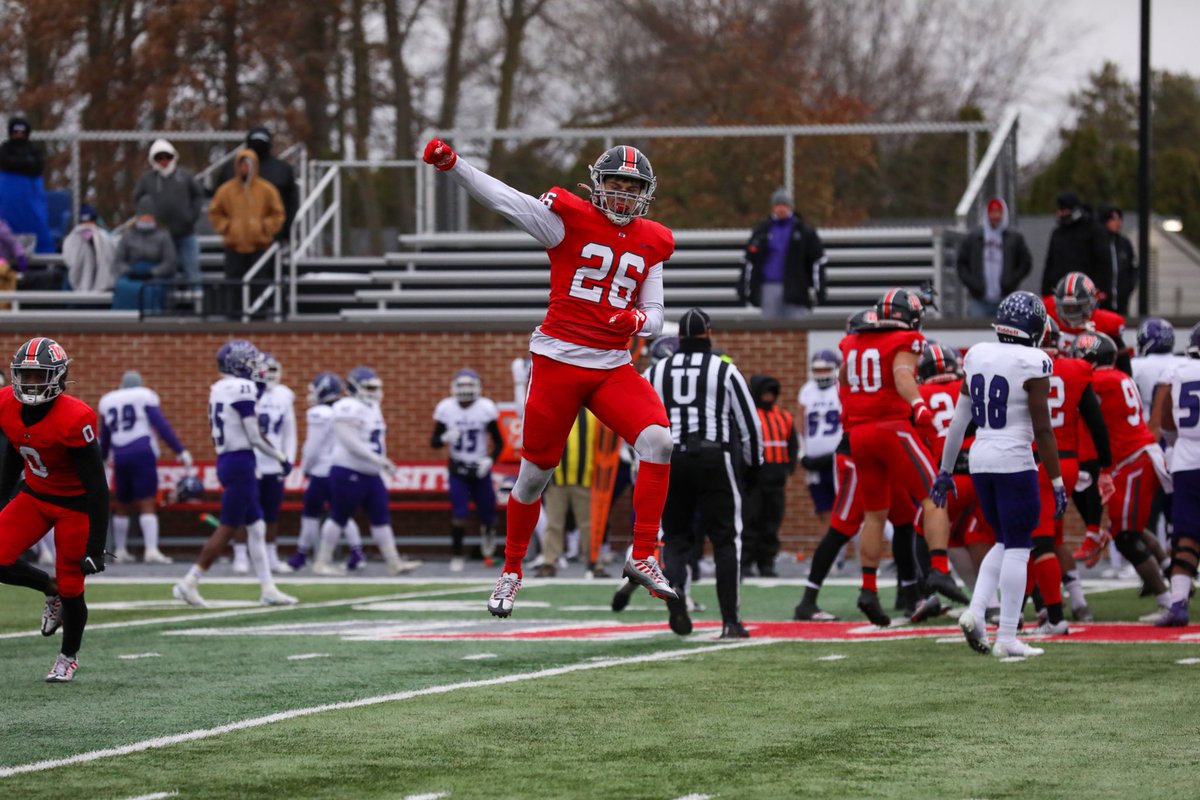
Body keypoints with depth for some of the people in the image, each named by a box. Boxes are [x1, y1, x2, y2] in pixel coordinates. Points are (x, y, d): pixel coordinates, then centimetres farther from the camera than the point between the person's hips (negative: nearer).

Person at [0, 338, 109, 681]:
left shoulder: (73, 420, -30)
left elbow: (96, 485, -23)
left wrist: (96, 546, -22)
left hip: (74, 505, -6)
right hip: (34, 495, 6)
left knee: (71, 588, 1)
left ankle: (69, 657, 28)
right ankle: (51, 589, 21)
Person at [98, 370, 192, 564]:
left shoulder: (108, 402, 16)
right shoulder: (144, 397, 2)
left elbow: (104, 438, 24)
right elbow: (162, 427, -5)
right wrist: (181, 451, -2)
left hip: (120, 457, 4)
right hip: (142, 453, -4)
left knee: (122, 506, 16)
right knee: (147, 504, -8)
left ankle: (120, 551, 19)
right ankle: (151, 550, -19)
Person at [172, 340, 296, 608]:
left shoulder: (218, 390, 12)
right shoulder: (243, 389, -14)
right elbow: (255, 436, -14)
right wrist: (282, 458, -3)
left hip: (225, 461, 9)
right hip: (240, 462, -9)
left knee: (256, 527, 13)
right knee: (227, 528, -5)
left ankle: (268, 589, 15)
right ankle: (190, 582, -6)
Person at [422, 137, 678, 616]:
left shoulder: (651, 244, 9)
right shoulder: (569, 220, -3)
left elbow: (654, 318, 14)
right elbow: (504, 199, -14)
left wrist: (639, 320, -11)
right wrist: (451, 164, -28)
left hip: (613, 367, 3)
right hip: (558, 360, -3)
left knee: (657, 440, -21)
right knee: (534, 472, 4)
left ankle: (643, 557, -13)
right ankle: (511, 570, 26)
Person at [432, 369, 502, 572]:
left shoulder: (486, 409, -11)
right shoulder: (445, 408, -8)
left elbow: (498, 442, -4)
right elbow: (434, 441, -2)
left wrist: (489, 460, -20)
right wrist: (445, 438, -25)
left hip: (480, 469, 0)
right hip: (458, 469, 0)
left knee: (487, 510, 6)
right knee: (459, 513, -11)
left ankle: (487, 531, 42)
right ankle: (456, 555, 0)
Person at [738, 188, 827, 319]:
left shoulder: (804, 230, 5)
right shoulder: (762, 230, 11)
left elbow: (817, 260, 5)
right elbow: (749, 260, 13)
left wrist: (819, 288, -1)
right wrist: (744, 287, 9)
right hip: (769, 287, 2)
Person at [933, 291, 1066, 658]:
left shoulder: (977, 356, 5)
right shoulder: (1033, 366, -12)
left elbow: (958, 420, 10)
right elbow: (1043, 430, -12)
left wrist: (945, 470, 17)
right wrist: (1057, 483, -6)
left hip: (980, 461, 6)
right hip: (1015, 462, -6)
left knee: (1005, 543, 20)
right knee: (1018, 549, 2)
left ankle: (974, 612, 2)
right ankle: (1006, 638, 2)